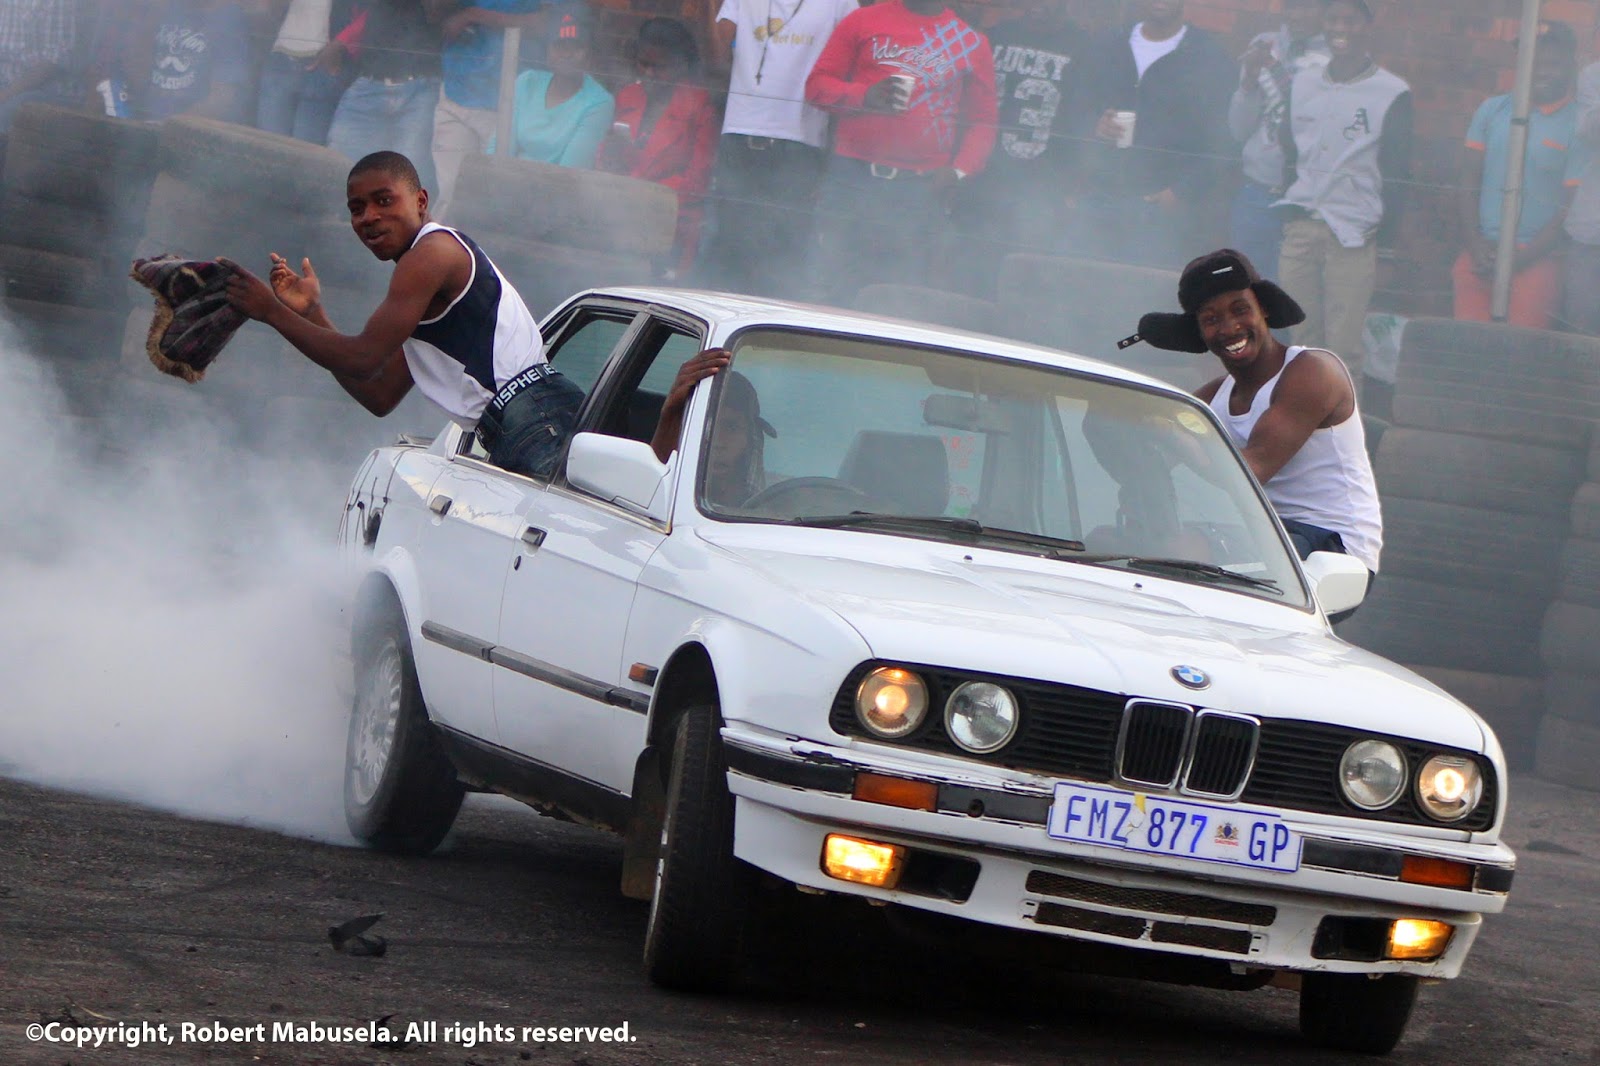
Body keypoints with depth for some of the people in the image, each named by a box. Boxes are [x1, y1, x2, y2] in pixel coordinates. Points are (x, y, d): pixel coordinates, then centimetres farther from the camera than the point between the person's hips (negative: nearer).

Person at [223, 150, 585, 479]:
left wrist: (270, 310, 1)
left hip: (537, 423, -10)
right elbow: (379, 397, 24)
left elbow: (363, 359, -10)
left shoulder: (433, 251, -4)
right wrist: (311, 312, 21)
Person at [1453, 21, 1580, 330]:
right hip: (1480, 256, 4)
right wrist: (1475, 244, -4)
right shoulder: (1493, 110, 10)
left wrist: (1518, 261, -11)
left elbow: (1570, 209, -5)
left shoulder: (1578, 127, -3)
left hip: (1535, 261, -4)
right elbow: (1468, 182, 11)